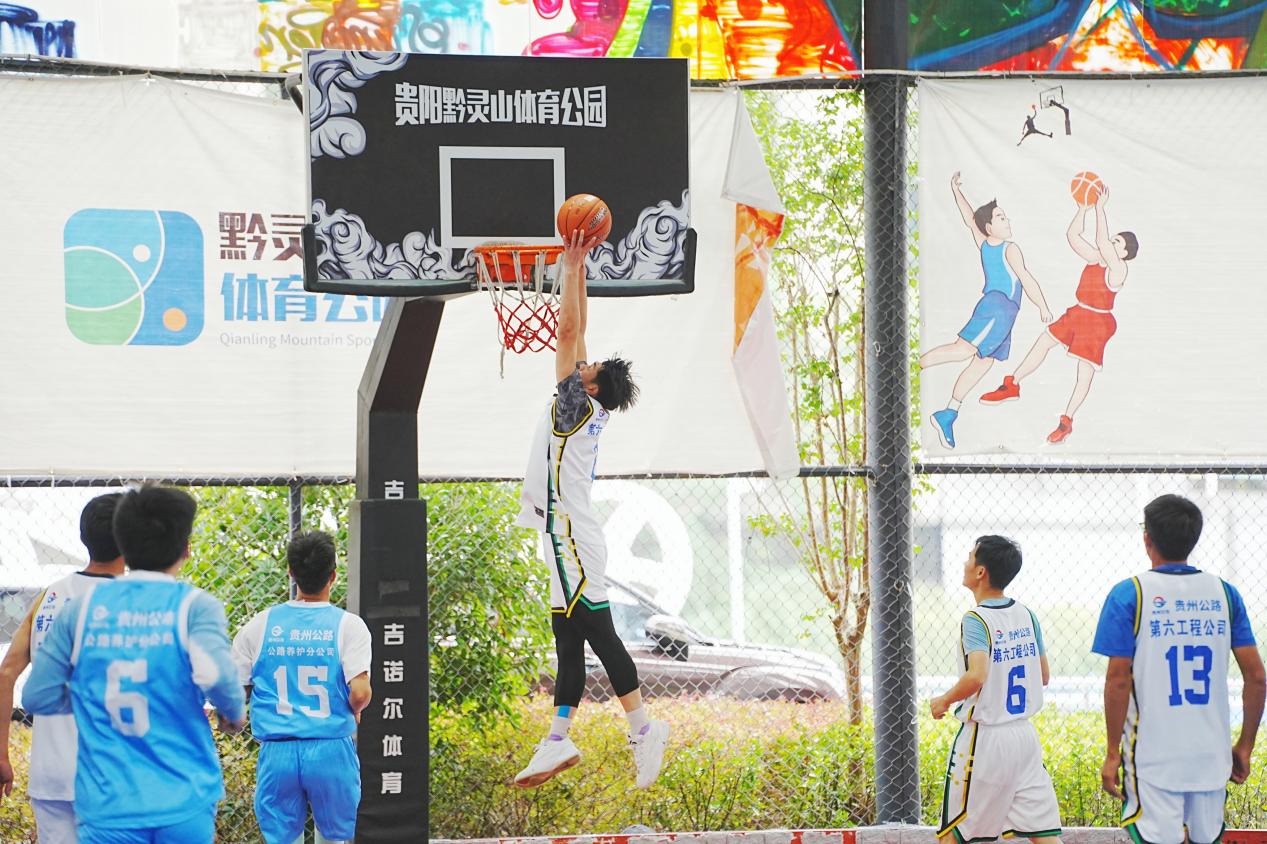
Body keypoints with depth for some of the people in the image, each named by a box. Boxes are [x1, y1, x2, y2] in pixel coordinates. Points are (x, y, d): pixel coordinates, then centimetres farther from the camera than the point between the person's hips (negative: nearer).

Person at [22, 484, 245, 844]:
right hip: (184, 805, -1)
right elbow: (214, 675, -22)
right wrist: (234, 713, -1)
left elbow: (38, 697, 5)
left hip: (107, 809, 1)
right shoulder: (196, 606, -3)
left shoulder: (83, 606, 5)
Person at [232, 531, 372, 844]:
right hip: (332, 749, -1)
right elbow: (360, 693, -13)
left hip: (277, 752, 1)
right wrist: (354, 712, 9)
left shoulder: (260, 625, 3)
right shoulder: (348, 625, -4)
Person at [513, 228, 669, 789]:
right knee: (568, 639, 8)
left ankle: (643, 728, -9)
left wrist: (571, 268, -7)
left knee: (596, 632, -10)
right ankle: (558, 742, 9)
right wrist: (575, 268, 18)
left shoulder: (578, 403, -9)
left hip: (571, 539, -10)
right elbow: (575, 332, 19)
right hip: (568, 538, 10)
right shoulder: (584, 410, 13)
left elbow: (568, 329, -12)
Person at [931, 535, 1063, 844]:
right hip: (1025, 735, 6)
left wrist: (944, 701, -11)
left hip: (984, 737, -6)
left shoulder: (976, 619, -13)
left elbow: (976, 676, -27)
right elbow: (1044, 676, 14)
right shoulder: (1027, 615, 6)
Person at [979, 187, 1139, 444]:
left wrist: (1100, 209, -36)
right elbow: (1072, 235, 2)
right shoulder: (1096, 258, 1)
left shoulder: (1117, 269, -22)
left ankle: (1067, 422, 8)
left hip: (1098, 324, -8)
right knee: (1043, 342, 12)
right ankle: (1013, 385, 24)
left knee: (1085, 373, -3)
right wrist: (1083, 209, -9)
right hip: (1077, 314, 8)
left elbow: (1102, 243, -36)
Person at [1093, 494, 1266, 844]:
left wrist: (1112, 753, -3)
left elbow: (1118, 681, -9)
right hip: (1211, 753, 4)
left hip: (1152, 757, -4)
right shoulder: (1224, 593, 6)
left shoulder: (1129, 594, -5)